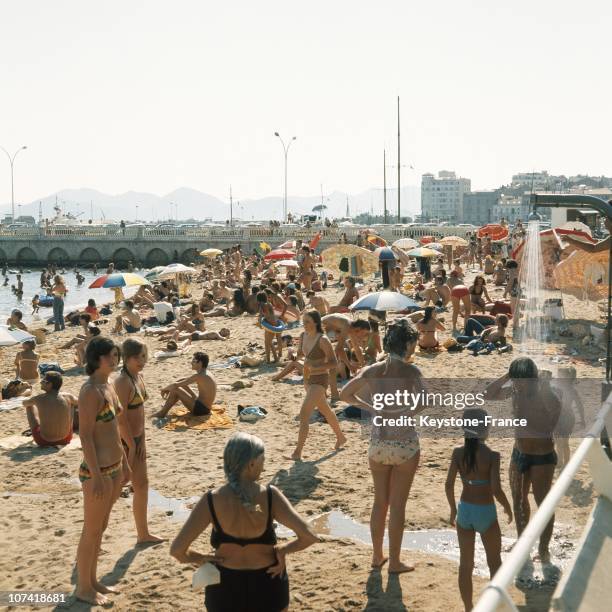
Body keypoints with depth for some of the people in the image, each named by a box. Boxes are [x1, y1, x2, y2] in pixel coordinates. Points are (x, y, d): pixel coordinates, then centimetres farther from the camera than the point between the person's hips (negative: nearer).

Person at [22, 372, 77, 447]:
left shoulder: (39, 398, -12)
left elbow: (24, 403, 13)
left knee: (29, 406, 18)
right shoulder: (68, 397, -9)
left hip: (44, 441, -1)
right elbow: (78, 402, 16)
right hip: (65, 439, 2)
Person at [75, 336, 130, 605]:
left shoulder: (108, 386, 9)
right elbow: (85, 435, -21)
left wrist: (124, 464, 20)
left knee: (100, 528, 19)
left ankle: (91, 580, 33)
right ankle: (83, 588, 18)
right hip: (98, 471, -9)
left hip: (114, 468, 9)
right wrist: (96, 476, -22)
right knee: (91, 532, 4)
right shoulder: (91, 391, -19)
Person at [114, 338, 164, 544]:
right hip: (124, 441, -9)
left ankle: (143, 533, 28)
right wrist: (132, 445, -16)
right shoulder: (122, 382, -22)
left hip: (136, 439, 9)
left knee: (141, 485, 16)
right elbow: (121, 418, -22)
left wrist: (142, 441, 5)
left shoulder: (139, 377, 6)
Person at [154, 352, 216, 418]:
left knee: (175, 389, -10)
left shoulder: (199, 376, -20)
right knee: (182, 386, 19)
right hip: (205, 408, 10)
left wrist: (164, 388, 0)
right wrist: (168, 388, 15)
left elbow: (175, 385, -19)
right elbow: (184, 380, 21)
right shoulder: (205, 374, 10)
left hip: (200, 409, -10)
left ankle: (162, 413, 5)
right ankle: (164, 411, 22)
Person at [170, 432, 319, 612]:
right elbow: (308, 536, -22)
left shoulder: (211, 501, -17)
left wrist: (198, 559, -1)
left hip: (226, 585, 0)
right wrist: (281, 550, -6)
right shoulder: (270, 496, -18)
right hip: (267, 584, 0)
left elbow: (177, 549, -20)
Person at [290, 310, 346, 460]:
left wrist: (314, 368, -29)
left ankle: (298, 452, -13)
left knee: (304, 413, -16)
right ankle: (341, 437, 46)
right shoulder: (303, 336, 1)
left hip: (319, 380, -8)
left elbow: (333, 363, -18)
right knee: (326, 411, 25)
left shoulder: (323, 341, -20)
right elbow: (301, 352, 18)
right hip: (308, 379, 9)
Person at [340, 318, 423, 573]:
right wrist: (406, 414, -13)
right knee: (397, 505, 8)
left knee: (380, 501, 19)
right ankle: (394, 561, 17)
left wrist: (371, 408, 3)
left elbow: (344, 394, 5)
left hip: (378, 443, 4)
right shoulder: (410, 371, -13)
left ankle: (377, 556, 29)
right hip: (405, 444, -4)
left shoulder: (372, 371, -1)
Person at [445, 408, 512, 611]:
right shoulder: (492, 455, -16)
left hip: (464, 510, 3)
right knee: (495, 562, 17)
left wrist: (453, 509, 8)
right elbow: (496, 489, -20)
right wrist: (508, 507, -2)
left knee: (465, 564, 14)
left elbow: (449, 485, -6)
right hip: (486, 512, -3)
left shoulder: (458, 452, -6)